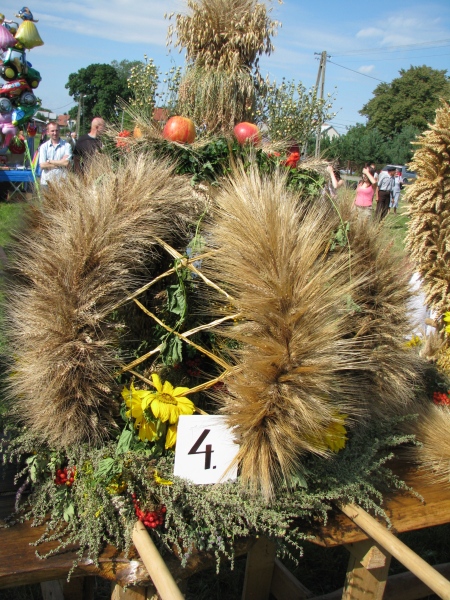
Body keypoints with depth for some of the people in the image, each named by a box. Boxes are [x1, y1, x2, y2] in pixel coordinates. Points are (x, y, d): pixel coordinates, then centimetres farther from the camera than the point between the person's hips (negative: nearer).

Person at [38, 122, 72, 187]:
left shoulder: (66, 145, 3)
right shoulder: (43, 146, 7)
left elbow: (66, 163, -10)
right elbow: (42, 165, -4)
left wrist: (49, 161, -3)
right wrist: (60, 164, -7)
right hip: (46, 182, 1)